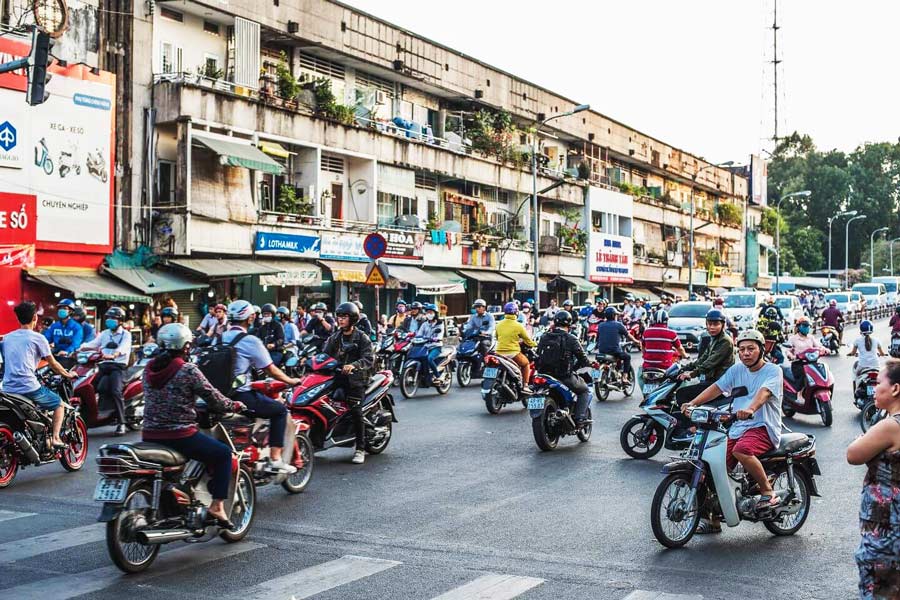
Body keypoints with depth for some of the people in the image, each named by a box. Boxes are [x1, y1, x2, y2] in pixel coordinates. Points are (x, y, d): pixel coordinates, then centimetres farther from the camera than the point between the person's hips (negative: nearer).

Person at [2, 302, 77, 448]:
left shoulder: (7, 337, 15)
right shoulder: (37, 338, -2)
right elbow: (53, 364, 2)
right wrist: (68, 374, 20)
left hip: (8, 389, 6)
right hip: (29, 388, -6)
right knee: (59, 403, 14)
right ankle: (55, 438, 2)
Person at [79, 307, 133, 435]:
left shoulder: (126, 334, 4)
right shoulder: (104, 334, 24)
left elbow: (122, 348, -17)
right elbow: (92, 344, 11)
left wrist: (113, 355, -38)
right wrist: (79, 348, -10)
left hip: (118, 366, -6)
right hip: (103, 365, 6)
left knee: (115, 391, -26)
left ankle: (121, 423, -24)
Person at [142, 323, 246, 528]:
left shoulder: (148, 369, 7)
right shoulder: (188, 370, -12)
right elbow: (214, 399, -9)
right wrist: (236, 405, 10)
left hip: (150, 435, 7)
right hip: (180, 436, -6)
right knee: (224, 453, 12)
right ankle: (216, 506, 3)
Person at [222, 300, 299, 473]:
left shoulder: (220, 338, 10)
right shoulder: (250, 341, -10)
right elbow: (271, 370, -6)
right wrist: (291, 381, 10)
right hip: (240, 396, -7)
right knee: (280, 410, 8)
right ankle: (275, 459, 2)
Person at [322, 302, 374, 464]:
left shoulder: (361, 338, 1)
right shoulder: (334, 337, 19)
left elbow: (369, 358, -11)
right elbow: (325, 353, 11)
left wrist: (353, 365, -28)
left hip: (355, 378, -5)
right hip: (336, 376, 5)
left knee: (356, 411, -13)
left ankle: (360, 449, -8)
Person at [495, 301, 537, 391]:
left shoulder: (499, 325, 6)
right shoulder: (518, 326, -7)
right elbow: (527, 339, 3)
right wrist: (534, 344, 23)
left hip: (500, 353, 5)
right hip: (513, 353, -4)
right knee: (526, 363, 20)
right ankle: (525, 386, 11)